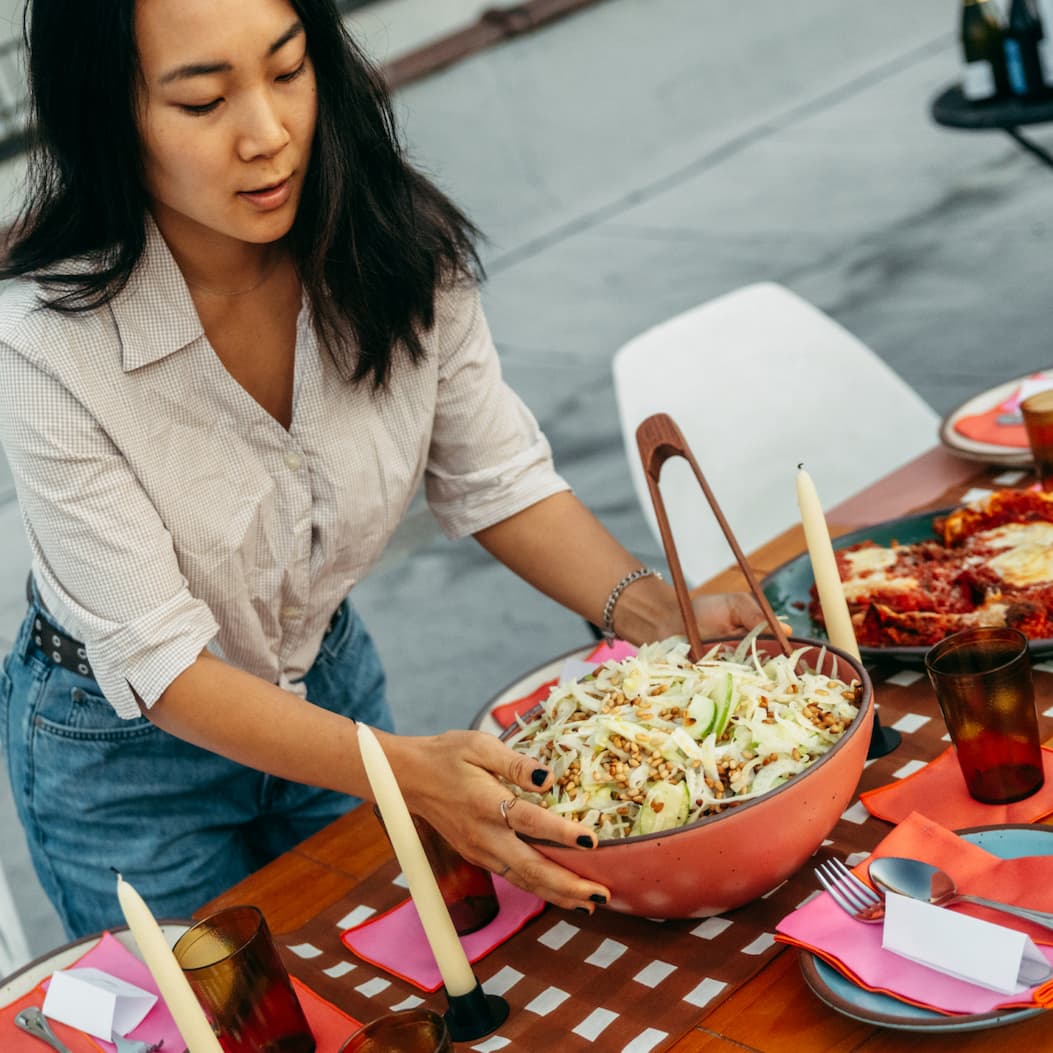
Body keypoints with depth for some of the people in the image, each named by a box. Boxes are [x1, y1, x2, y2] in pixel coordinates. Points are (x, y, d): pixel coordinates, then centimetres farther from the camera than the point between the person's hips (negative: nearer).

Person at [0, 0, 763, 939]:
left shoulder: (399, 249, -21)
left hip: (332, 682, 4)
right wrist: (409, 772, -42)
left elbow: (496, 482, -9)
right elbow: (159, 664, -29)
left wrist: (658, 613, -26)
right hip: (122, 741, -3)